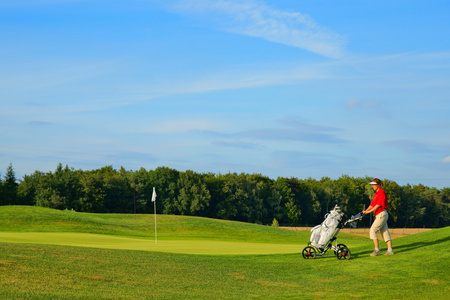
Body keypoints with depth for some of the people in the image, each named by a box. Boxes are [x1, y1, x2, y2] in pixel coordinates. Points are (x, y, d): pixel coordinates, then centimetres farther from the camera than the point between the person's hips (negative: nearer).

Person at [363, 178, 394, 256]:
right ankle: (390, 250, 7)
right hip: (379, 215, 10)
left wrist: (370, 211, -19)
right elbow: (372, 204, 18)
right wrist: (366, 211, 6)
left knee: (373, 230, -11)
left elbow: (379, 204, -18)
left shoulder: (381, 192, -11)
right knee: (385, 232, 7)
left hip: (382, 214, -10)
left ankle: (377, 250, -11)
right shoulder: (376, 193, 19)